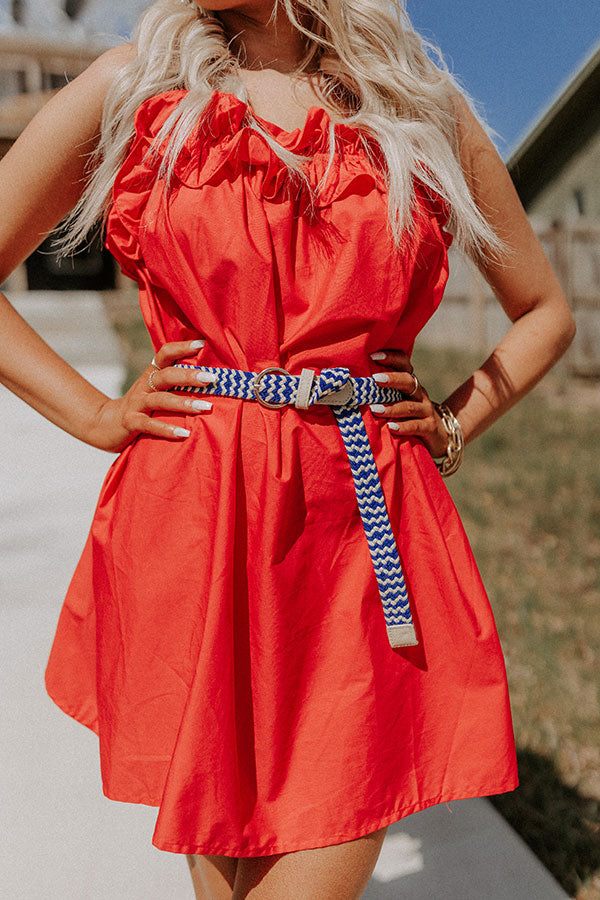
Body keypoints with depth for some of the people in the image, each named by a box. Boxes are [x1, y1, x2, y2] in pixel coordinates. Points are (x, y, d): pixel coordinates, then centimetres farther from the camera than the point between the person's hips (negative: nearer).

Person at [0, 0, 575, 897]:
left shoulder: (428, 109, 9)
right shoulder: (132, 88, 7)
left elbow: (546, 311, 19)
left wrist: (450, 430, 8)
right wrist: (100, 416, 2)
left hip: (369, 534, 1)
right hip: (186, 529, 0)